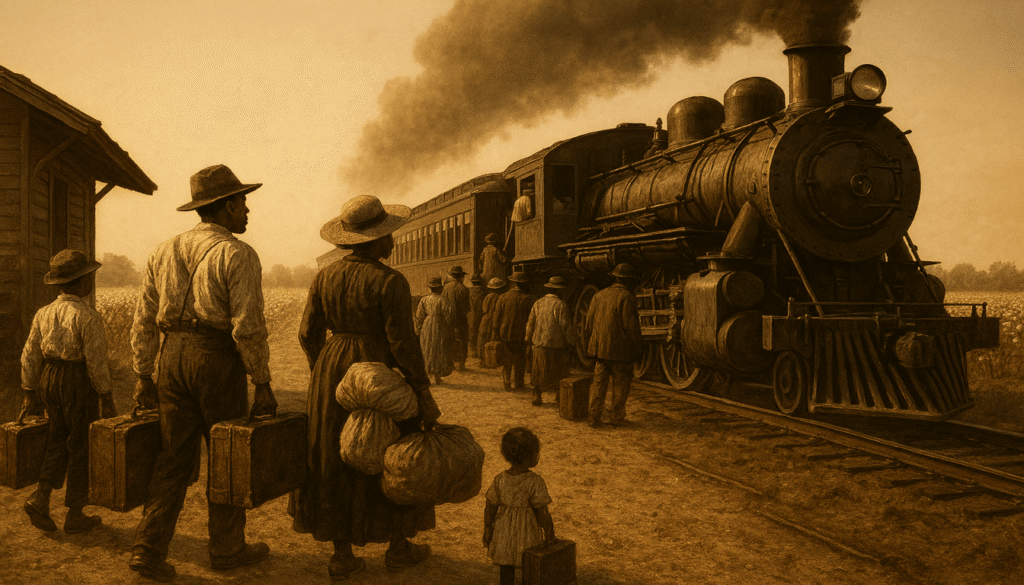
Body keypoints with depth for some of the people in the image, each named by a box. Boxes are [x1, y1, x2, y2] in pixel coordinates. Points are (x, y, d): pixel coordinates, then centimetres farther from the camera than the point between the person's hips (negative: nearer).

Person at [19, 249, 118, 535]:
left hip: (49, 382, 6)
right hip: (79, 384, -6)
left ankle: (40, 497, 6)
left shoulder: (44, 313, 4)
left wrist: (30, 395, 14)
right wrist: (107, 399, -10)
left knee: (59, 441, 21)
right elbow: (96, 362, -17)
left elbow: (30, 356, 7)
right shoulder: (88, 316, -16)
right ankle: (75, 516, 13)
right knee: (81, 448, 6)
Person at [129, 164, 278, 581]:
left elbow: (144, 319, 12)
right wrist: (263, 384, -8)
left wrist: (143, 375, 17)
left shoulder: (164, 252, 11)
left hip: (173, 356, 6)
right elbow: (248, 327, -15)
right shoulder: (237, 255, -9)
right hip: (217, 359, -6)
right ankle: (227, 549, 20)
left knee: (173, 457, 10)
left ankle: (148, 550, 6)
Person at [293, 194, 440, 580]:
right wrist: (424, 393, -8)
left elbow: (308, 334, 6)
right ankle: (398, 547, 23)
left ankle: (342, 556, 15)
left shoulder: (325, 277, 2)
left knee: (335, 465, 13)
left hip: (332, 375, 5)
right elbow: (403, 343, -16)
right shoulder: (389, 281, -14)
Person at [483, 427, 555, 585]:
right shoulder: (535, 482, -23)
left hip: (504, 531, 4)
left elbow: (490, 508, -3)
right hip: (527, 533, -4)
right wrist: (549, 532, -4)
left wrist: (487, 530, 11)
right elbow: (542, 512, -18)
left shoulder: (500, 479, -11)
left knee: (506, 570, 19)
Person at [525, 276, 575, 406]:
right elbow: (564, 326, -15)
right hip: (556, 345, -5)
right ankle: (558, 396, 13)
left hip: (539, 344, 5)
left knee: (539, 373, 15)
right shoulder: (560, 305, -14)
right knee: (558, 372, 10)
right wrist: (571, 341, -3)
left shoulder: (538, 303, 3)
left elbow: (531, 323, 10)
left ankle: (537, 397, 18)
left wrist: (529, 339, 23)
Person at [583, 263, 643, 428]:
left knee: (599, 382, 9)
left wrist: (591, 344, 21)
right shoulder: (626, 298, -12)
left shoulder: (599, 295, 9)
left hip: (600, 347, 6)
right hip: (620, 349, -6)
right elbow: (630, 325, -15)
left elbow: (589, 322, 12)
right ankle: (617, 416, 14)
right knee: (620, 384, 8)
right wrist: (638, 345, -3)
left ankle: (594, 417, 6)